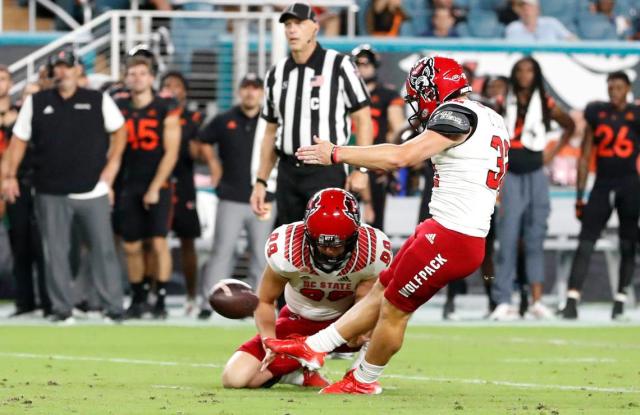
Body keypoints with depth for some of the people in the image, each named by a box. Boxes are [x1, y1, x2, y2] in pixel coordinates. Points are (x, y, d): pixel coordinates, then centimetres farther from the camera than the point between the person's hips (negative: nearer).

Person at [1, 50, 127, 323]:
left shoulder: (99, 101, 4)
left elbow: (119, 130, 13)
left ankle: (113, 308, 6)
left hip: (93, 190, -1)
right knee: (55, 252, 2)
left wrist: (112, 164, 2)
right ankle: (61, 309, 9)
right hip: (51, 194, 1)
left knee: (104, 249, 0)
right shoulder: (35, 103, 6)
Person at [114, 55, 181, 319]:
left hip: (157, 186, -3)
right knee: (131, 246, 3)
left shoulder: (166, 110, -3)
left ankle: (161, 299, -4)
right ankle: (137, 298, 15)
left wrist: (155, 187, -11)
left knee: (158, 243, -9)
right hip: (128, 186, 3)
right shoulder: (118, 109, 7)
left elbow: (171, 152, -6)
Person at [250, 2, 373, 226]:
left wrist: (361, 169, -12)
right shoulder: (277, 74, 13)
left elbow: (362, 118, -4)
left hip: (326, 171, -6)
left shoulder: (338, 66, -4)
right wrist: (261, 181, 14)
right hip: (288, 172, 6)